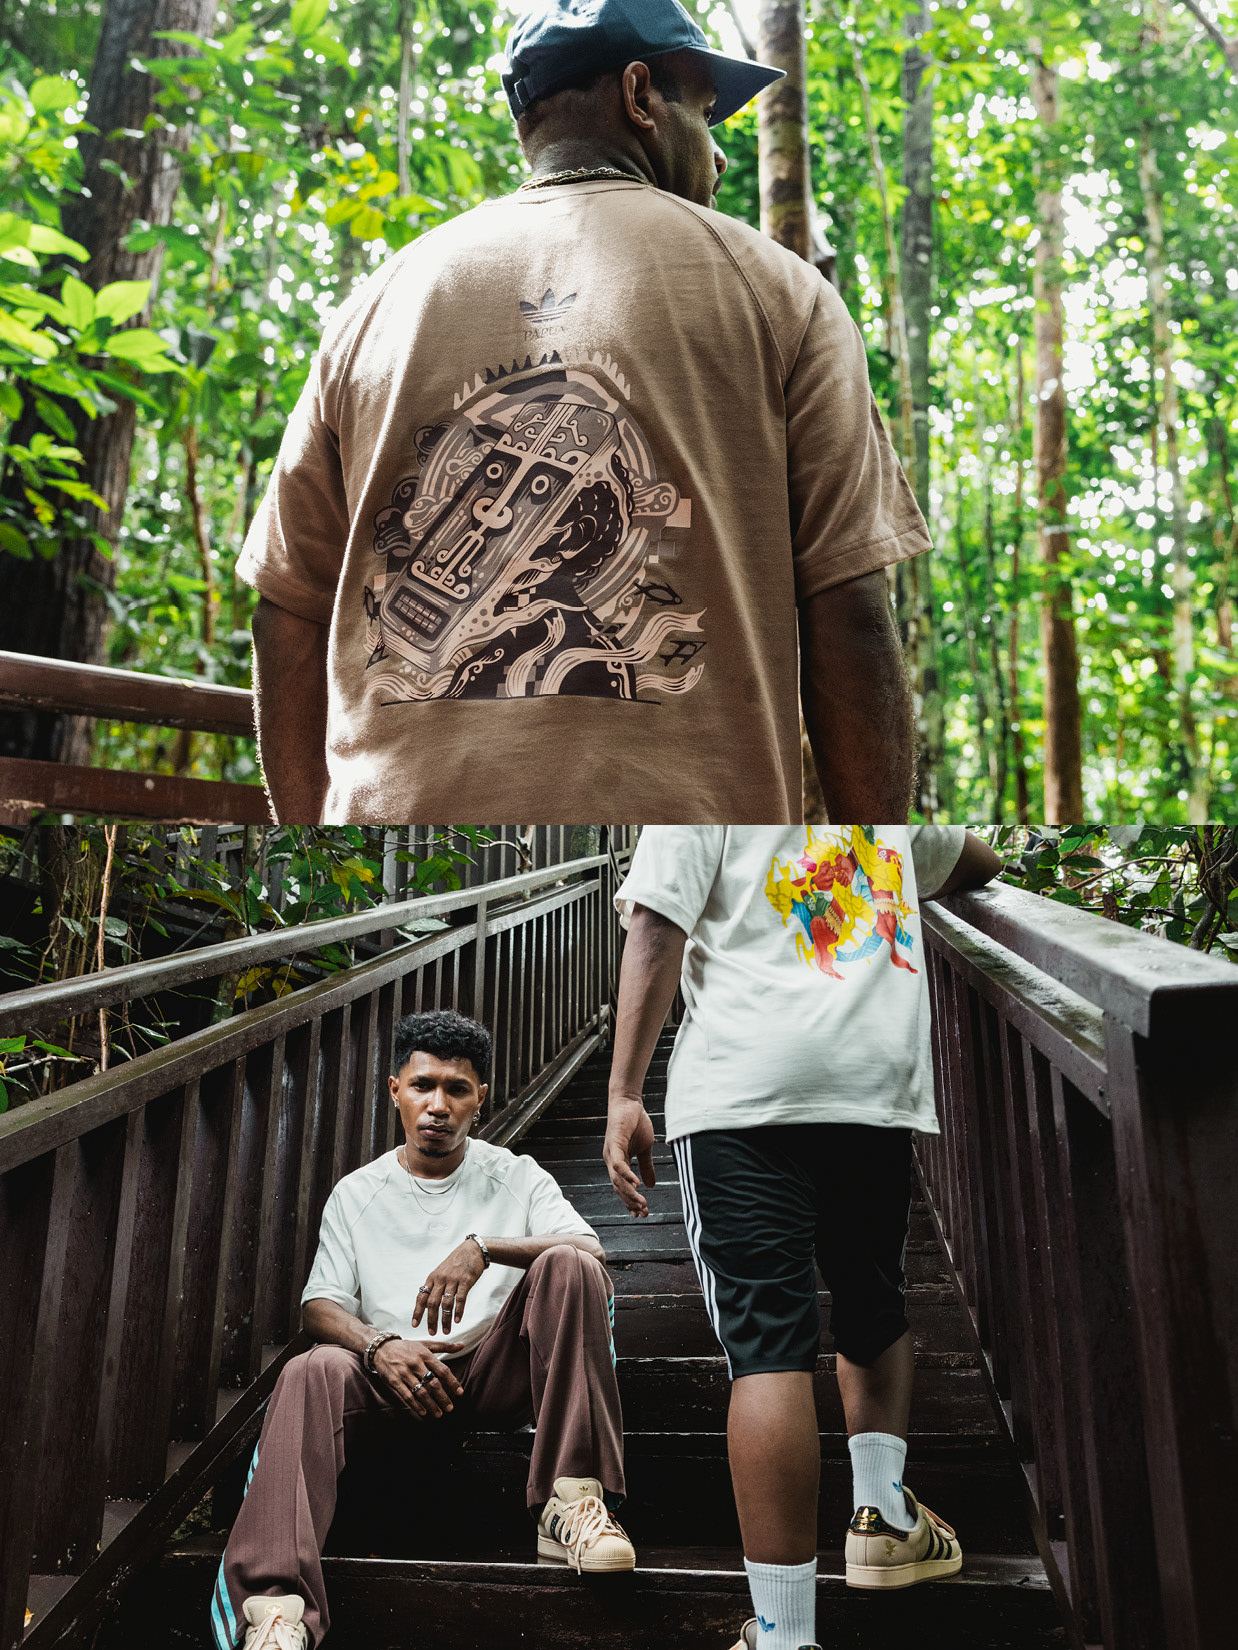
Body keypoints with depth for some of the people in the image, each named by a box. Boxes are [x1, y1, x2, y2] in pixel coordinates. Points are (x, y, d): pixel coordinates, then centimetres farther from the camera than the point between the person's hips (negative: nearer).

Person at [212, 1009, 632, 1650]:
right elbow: (319, 1308, 8)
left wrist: (484, 1248, -21)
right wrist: (379, 1346, -16)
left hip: (497, 1366, 0)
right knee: (312, 1371, -31)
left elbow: (592, 1253, -4)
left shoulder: (516, 1177, 13)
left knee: (568, 1267, -26)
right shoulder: (357, 1194, 17)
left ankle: (571, 1500, -30)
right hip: (396, 1372, 1)